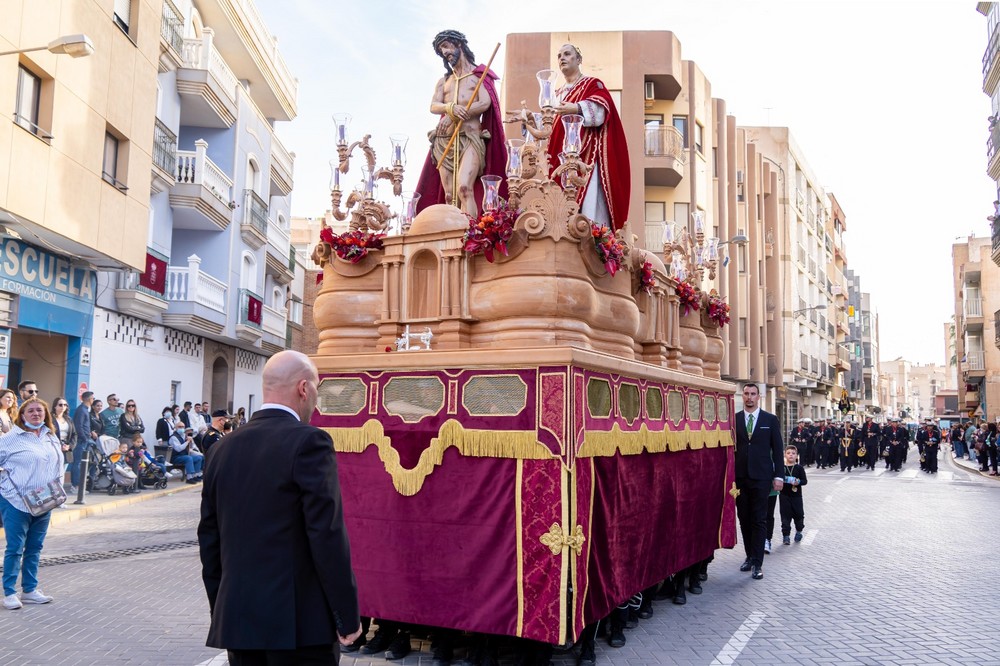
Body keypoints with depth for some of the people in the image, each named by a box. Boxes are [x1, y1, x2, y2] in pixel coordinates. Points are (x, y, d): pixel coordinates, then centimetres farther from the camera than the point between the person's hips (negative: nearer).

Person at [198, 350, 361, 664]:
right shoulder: (309, 442, -13)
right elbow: (328, 535, -17)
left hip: (237, 619, 6)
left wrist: (219, 609, 21)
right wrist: (348, 617, -9)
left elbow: (209, 536, 11)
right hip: (300, 623, -6)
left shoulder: (225, 447, 6)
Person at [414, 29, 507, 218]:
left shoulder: (479, 75, 11)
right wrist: (451, 107, -17)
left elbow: (485, 103, -4)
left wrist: (453, 116, -10)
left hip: (470, 139, -5)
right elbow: (433, 106, 7)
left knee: (464, 188, -25)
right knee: (449, 196, -3)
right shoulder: (443, 81, 23)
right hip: (444, 141, 5)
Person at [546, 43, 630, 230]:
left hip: (586, 154, -6)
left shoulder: (593, 84, 8)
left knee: (588, 205, -18)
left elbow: (601, 108, -13)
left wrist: (577, 108, -31)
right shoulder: (559, 94, 26)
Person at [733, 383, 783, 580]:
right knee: (744, 518, 8)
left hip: (761, 477, -2)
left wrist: (778, 476, -2)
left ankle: (757, 563, 2)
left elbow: (777, 449, 3)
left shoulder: (770, 420, 3)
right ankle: (750, 556, 21)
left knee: (759, 520, -2)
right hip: (740, 476, 2)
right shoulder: (734, 419, 5)